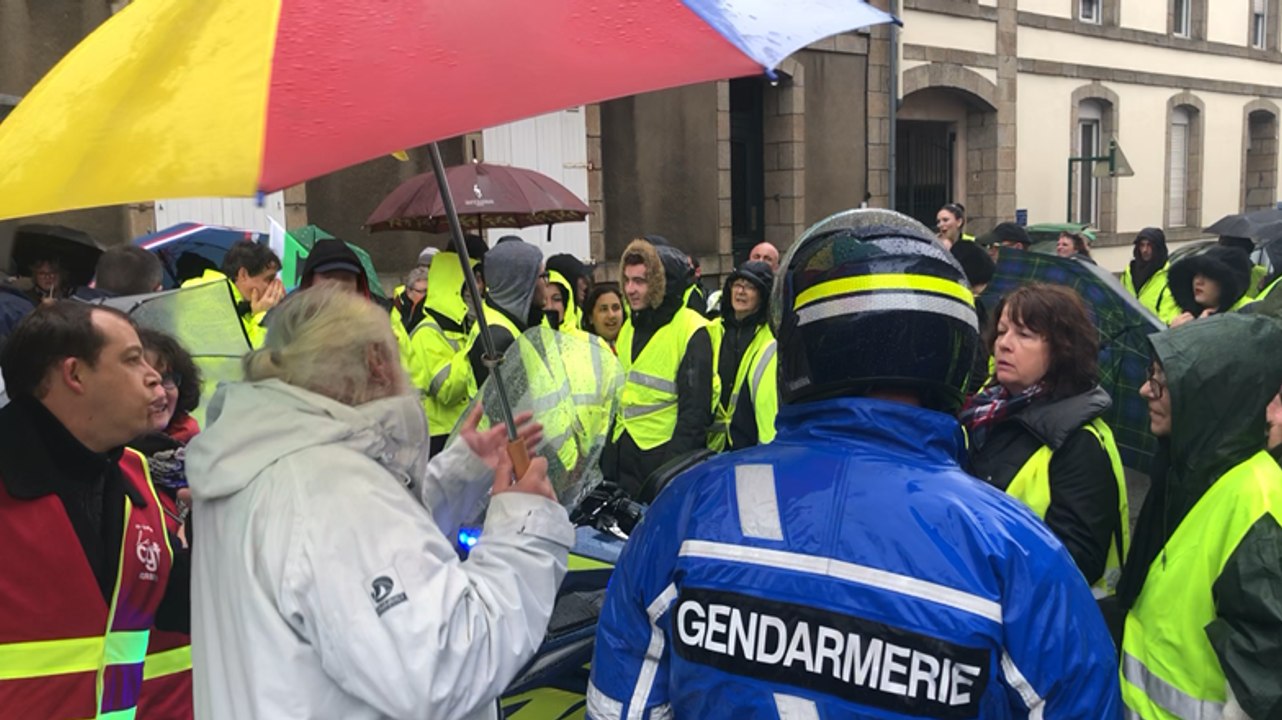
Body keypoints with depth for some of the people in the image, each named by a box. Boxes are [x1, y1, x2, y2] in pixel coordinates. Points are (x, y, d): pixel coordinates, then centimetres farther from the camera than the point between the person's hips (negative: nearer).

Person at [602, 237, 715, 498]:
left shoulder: (692, 332, -10)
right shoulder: (629, 328, 12)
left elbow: (695, 411, -14)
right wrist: (605, 458, 12)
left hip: (665, 457, -7)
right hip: (622, 460, 7)